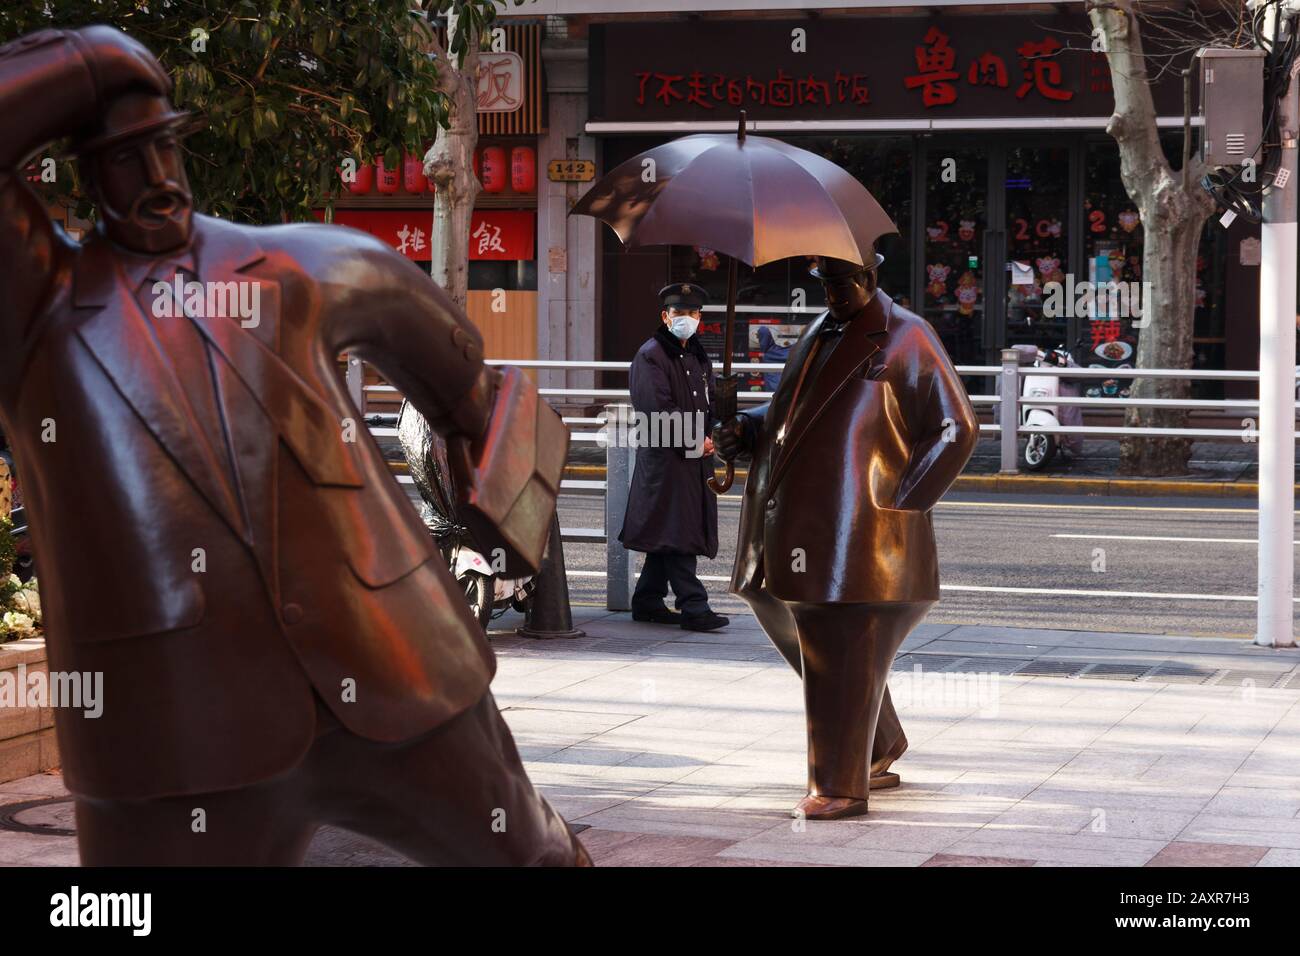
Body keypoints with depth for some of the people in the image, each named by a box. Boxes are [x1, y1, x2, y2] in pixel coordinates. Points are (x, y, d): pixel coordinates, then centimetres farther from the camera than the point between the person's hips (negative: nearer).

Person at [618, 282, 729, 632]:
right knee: (676, 530, -10)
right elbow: (659, 410, -16)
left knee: (667, 537, 12)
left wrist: (708, 438, 2)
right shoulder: (650, 356, -8)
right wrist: (695, 441, -13)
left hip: (696, 458, 8)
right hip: (665, 458, -8)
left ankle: (647, 601, 19)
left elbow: (709, 404, 22)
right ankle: (693, 607, -13)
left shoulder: (698, 356, 18)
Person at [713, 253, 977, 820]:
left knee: (842, 660, -5)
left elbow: (955, 429, -6)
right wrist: (745, 430, 7)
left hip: (859, 532, -8)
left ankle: (840, 786, 4)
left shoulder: (906, 338, -4)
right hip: (800, 529, 8)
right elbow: (789, 412, 29)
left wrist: (899, 503, -11)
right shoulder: (817, 336, 18)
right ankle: (882, 752, 33)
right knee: (814, 649, 16)